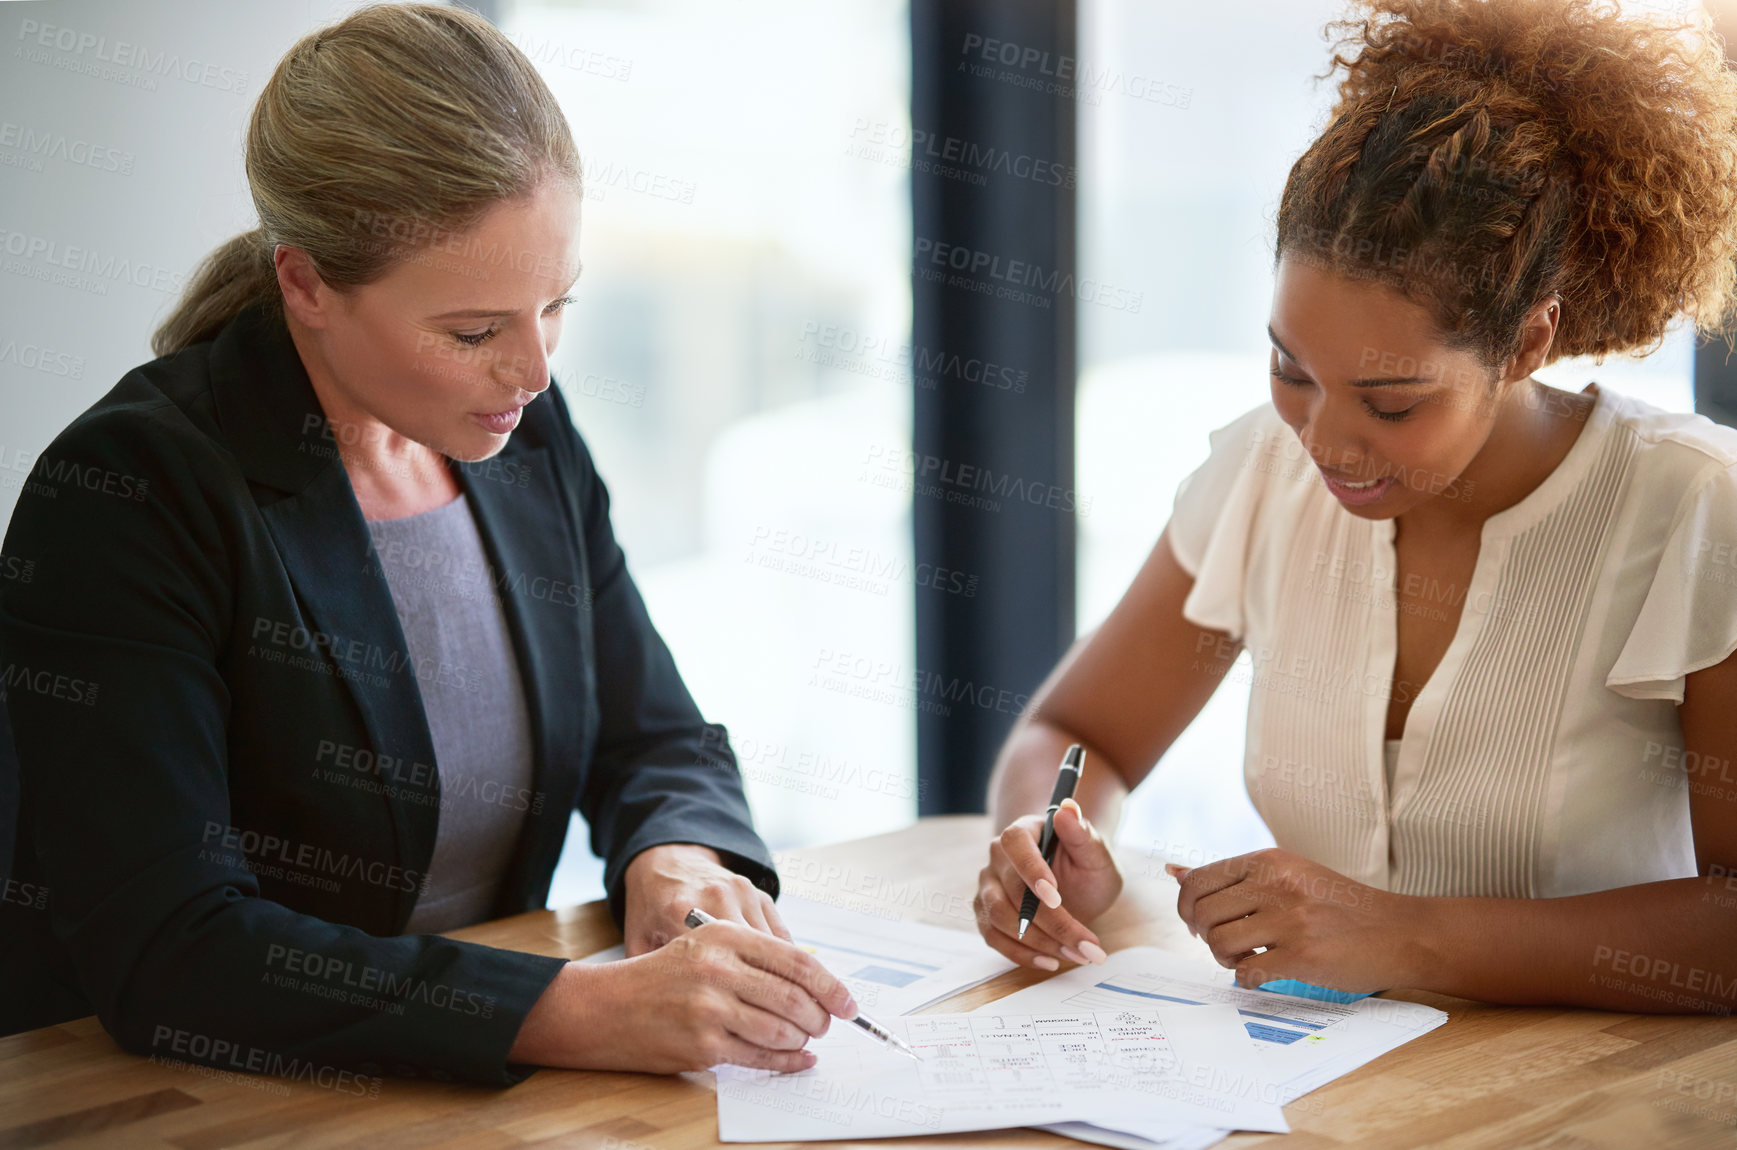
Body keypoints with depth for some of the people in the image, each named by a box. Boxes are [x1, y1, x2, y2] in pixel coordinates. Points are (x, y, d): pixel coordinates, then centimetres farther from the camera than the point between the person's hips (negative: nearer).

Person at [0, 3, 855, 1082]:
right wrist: (583, 1013, -30)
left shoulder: (526, 433, 4)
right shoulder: (126, 495, -16)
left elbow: (658, 740, 13)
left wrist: (677, 856, -11)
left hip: (483, 1095, 5)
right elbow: (163, 956, -23)